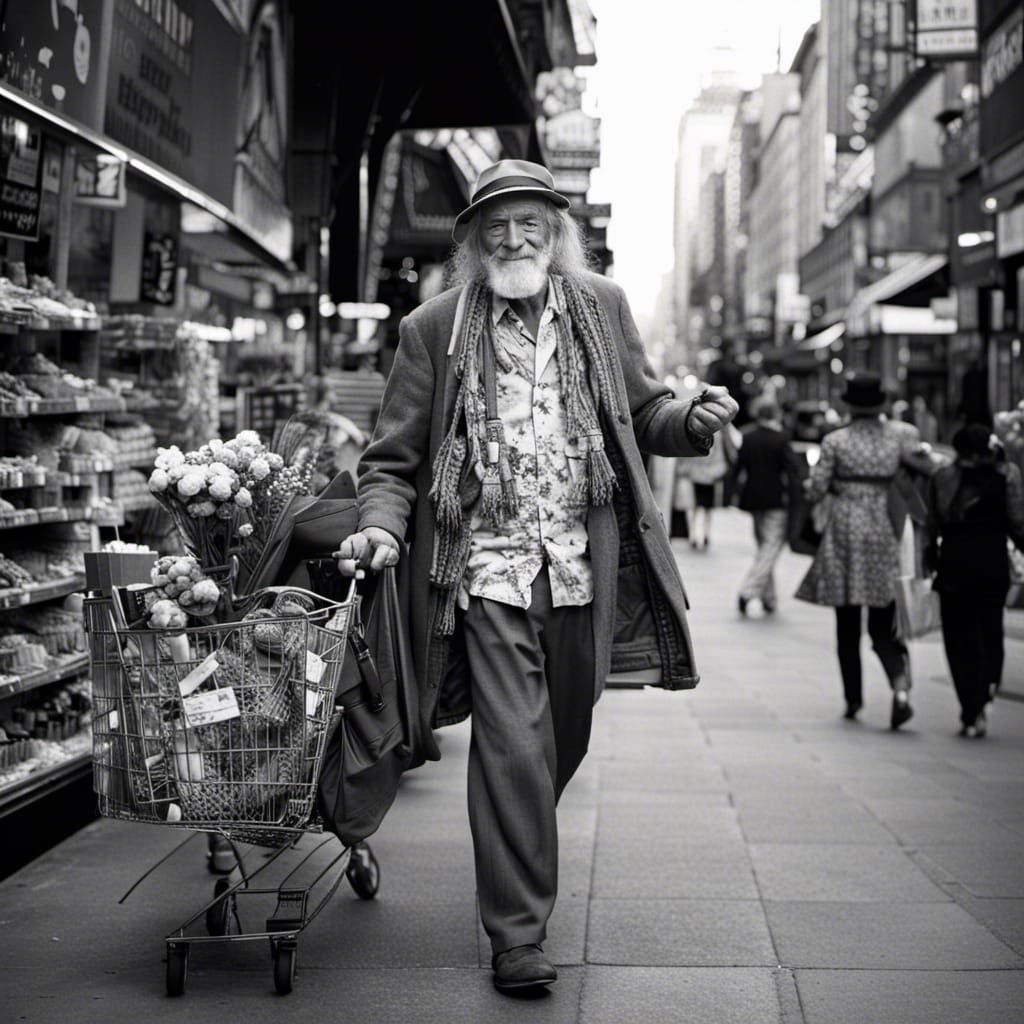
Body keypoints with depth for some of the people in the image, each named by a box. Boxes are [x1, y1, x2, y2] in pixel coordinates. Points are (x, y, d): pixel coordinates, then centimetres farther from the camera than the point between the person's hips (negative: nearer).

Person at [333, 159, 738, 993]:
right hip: (488, 570, -3)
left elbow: (643, 414, 14)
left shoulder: (602, 308, 8)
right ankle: (518, 932, 3)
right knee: (512, 746, -9)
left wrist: (694, 419, -7)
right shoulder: (435, 330, 0)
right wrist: (382, 525, -16)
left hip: (584, 570, 3)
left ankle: (521, 856, 45)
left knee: (563, 740, 17)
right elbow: (395, 458, 2)